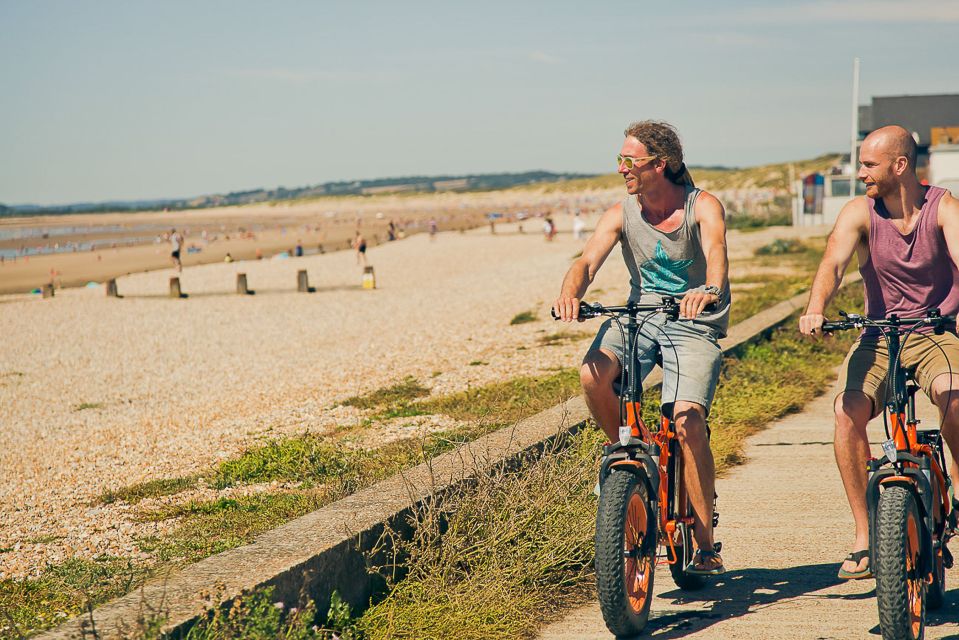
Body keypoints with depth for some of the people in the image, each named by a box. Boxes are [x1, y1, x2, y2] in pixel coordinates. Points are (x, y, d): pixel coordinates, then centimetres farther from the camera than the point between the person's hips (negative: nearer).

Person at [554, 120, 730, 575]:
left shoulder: (703, 207, -9)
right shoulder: (622, 214, 0)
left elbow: (716, 252, -29)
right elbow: (588, 261, -13)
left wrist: (709, 290, -52)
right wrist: (570, 294, -36)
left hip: (695, 325, -3)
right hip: (639, 316, 3)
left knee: (688, 420, -23)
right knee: (592, 374, -28)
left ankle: (705, 546, -10)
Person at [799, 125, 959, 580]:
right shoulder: (860, 212, -2)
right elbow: (834, 261, -18)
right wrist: (815, 310, -39)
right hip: (878, 337, 2)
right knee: (848, 410, -24)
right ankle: (864, 537, -14)